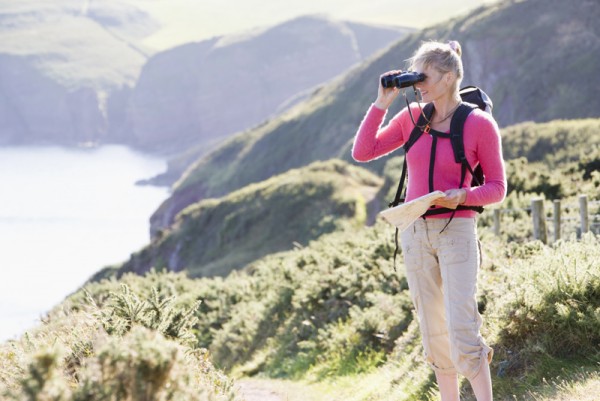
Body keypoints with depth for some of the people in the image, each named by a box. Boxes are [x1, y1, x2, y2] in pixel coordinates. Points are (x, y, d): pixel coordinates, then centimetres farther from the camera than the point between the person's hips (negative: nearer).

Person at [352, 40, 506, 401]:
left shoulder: (480, 124, -6)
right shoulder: (412, 118, 6)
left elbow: (497, 188, -2)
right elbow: (363, 152, 3)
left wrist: (463, 196, -21)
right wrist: (382, 103, -2)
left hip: (457, 232, -5)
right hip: (415, 232, 5)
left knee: (462, 329, -14)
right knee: (434, 330, 9)